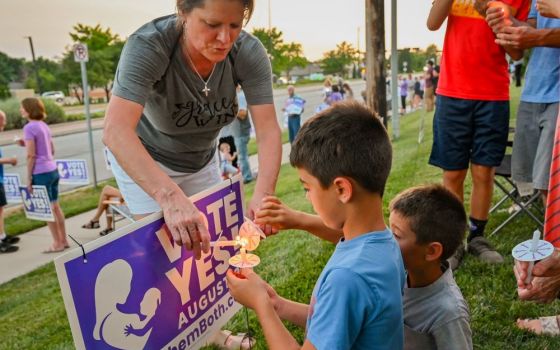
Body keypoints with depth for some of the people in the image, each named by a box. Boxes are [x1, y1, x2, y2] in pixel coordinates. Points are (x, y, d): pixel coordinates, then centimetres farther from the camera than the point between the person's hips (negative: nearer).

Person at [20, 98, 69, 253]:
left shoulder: (29, 127, -13)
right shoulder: (44, 125, 10)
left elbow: (31, 155, -15)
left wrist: (29, 178, -9)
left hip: (41, 173, -8)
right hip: (53, 170, 8)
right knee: (55, 206, 15)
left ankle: (58, 243, 11)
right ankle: (63, 240, 22)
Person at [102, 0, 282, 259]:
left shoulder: (249, 52, -25)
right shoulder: (148, 45, -34)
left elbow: (268, 130, -28)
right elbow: (115, 131, -46)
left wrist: (263, 193, -46)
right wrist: (170, 197, -59)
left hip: (201, 159, 4)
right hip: (142, 158, -3)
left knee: (212, 241, 12)